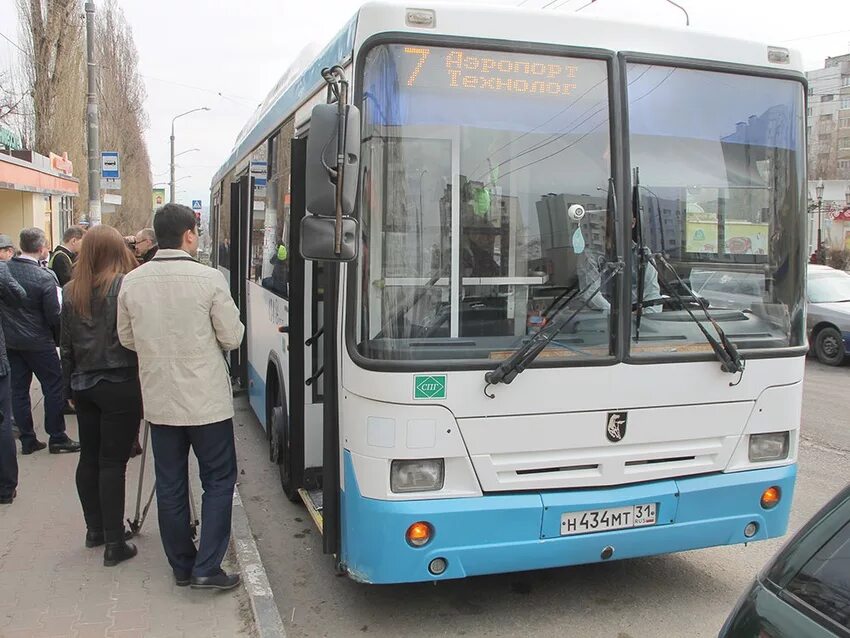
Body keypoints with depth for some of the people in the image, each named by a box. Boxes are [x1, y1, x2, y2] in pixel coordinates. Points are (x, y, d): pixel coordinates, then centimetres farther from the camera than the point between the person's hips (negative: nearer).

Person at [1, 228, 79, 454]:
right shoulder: (45, 277, -19)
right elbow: (54, 317, -16)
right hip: (38, 342, -6)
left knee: (18, 390, 12)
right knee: (54, 388, 6)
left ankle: (27, 440, 18)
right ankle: (57, 438, 11)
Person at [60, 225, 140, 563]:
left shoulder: (70, 292, 7)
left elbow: (66, 344, 13)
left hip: (83, 384, 6)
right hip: (120, 385, -6)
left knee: (89, 457, 16)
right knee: (112, 461, -3)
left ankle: (95, 529, 28)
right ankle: (114, 543, 3)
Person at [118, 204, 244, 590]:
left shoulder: (132, 282, -2)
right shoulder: (209, 279, -14)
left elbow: (127, 339, 9)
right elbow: (232, 338, -9)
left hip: (159, 400, 4)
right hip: (206, 399, -4)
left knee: (170, 484, 13)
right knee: (219, 479, 9)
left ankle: (181, 566, 24)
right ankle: (207, 568, 6)